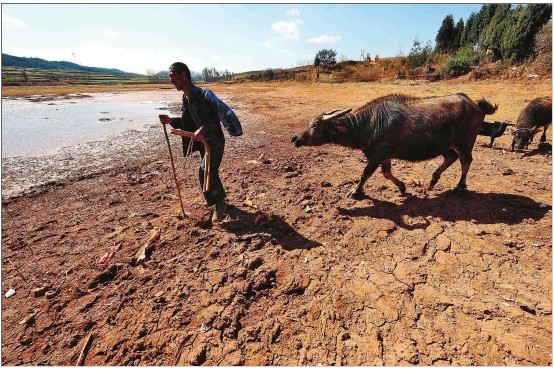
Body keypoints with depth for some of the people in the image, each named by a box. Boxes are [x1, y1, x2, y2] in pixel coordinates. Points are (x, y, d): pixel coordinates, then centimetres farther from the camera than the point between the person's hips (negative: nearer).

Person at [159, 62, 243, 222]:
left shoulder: (204, 94, -23)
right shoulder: (186, 98, 5)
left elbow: (224, 112, -34)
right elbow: (186, 122, 15)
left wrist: (203, 129, -39)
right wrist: (170, 121, -4)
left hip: (215, 141, -8)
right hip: (203, 141, 8)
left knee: (206, 173, -13)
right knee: (210, 172, 18)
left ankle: (219, 203, 7)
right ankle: (216, 197, 39)